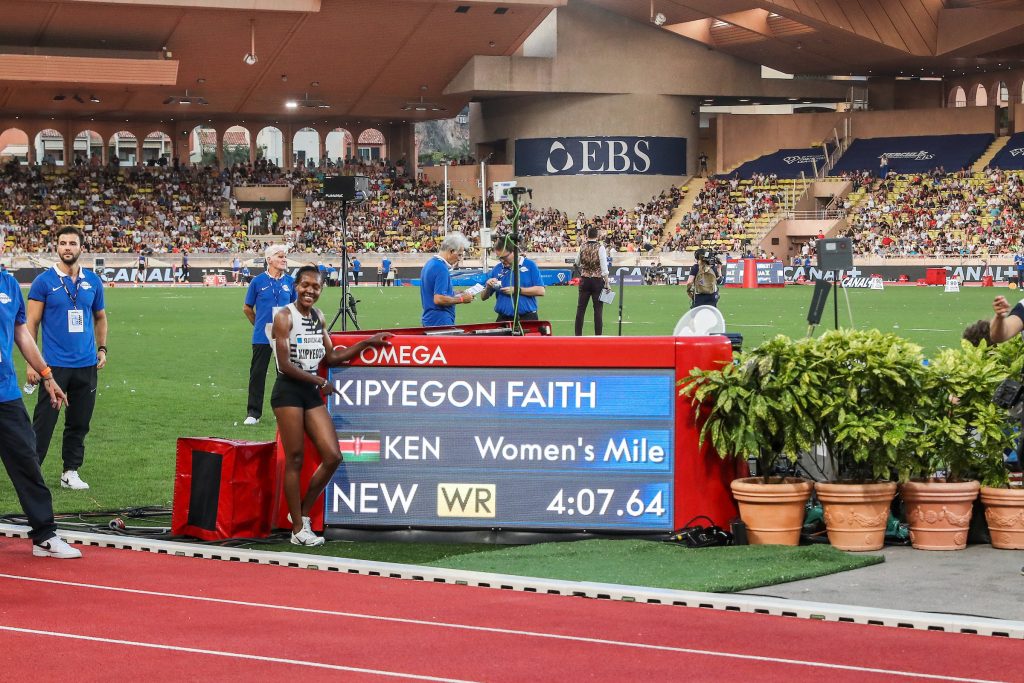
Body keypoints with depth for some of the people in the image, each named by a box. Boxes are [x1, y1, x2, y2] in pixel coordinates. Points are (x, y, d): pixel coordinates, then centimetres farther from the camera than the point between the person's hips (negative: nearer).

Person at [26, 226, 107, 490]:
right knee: (44, 421, -5)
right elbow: (31, 324, -3)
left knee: (79, 422, 9)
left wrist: (102, 348, 8)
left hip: (87, 365, 4)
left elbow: (100, 317, 21)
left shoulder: (93, 281, 8)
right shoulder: (44, 281, -4)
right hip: (55, 365, -4)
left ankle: (71, 472, 19)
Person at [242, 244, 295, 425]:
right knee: (257, 373, 1)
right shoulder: (258, 281, -2)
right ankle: (253, 412, 6)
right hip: (262, 336, -2)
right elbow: (247, 308, 8)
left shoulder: (290, 282, 4)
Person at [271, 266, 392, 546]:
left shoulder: (318, 317, 14)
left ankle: (303, 513, 15)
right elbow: (284, 365, -13)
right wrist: (320, 381, -11)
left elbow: (331, 358, 19)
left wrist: (367, 343, 17)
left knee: (332, 457, -1)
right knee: (294, 459, -3)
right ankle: (298, 529, 3)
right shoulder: (285, 317, -9)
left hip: (312, 394, 7)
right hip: (288, 391, -7)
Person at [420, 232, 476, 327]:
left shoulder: (429, 264, 14)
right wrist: (461, 299, -12)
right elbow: (438, 299, -24)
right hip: (440, 322, -10)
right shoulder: (442, 269, -17)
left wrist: (456, 294, 15)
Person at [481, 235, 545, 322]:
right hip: (504, 319, 3)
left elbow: (540, 291, -8)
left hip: (527, 318, -2)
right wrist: (488, 287, -9)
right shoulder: (496, 269, 8)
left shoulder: (529, 265, -1)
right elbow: (483, 297, 13)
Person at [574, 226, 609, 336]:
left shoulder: (582, 247, 1)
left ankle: (578, 335, 7)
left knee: (581, 308, 7)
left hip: (584, 281, 3)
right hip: (597, 281, -3)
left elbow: (577, 263, 16)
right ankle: (598, 336, 0)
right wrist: (607, 283, -7)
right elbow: (604, 268, -12)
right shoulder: (600, 247, -10)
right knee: (598, 310, 1)